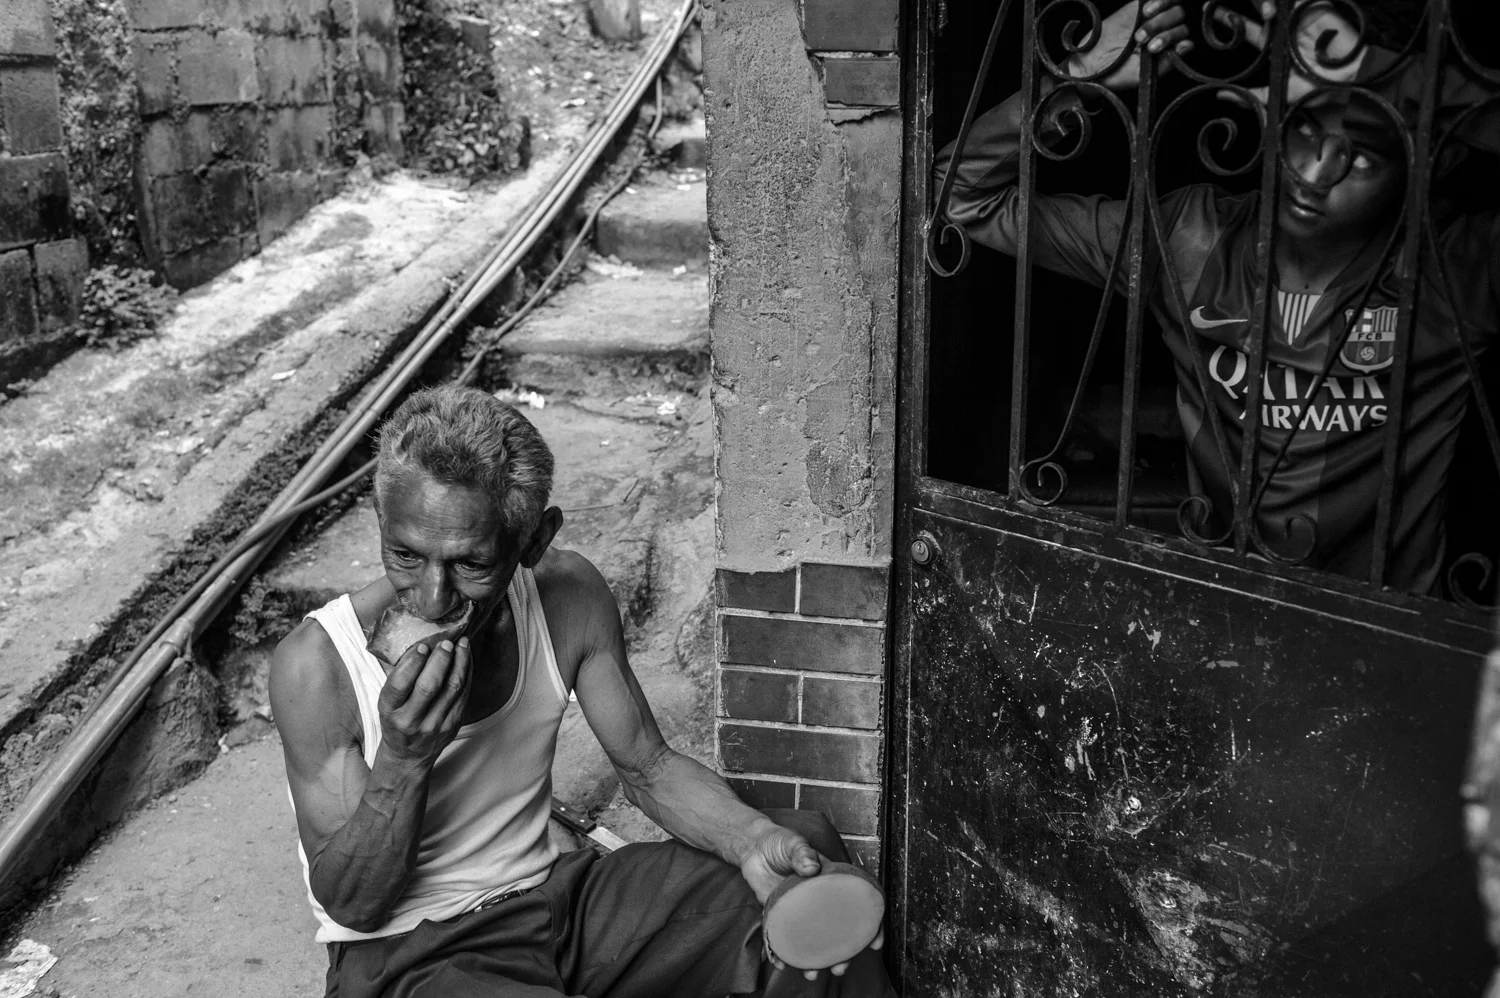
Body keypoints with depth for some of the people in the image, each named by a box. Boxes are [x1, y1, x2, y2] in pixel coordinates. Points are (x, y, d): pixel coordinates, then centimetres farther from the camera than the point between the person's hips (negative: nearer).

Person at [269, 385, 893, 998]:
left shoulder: (570, 598, -10)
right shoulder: (318, 664, -21)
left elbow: (648, 768, 1)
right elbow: (350, 904, -15)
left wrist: (753, 838, -19)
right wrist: (403, 761, -33)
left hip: (548, 895, 5)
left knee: (808, 846, -4)